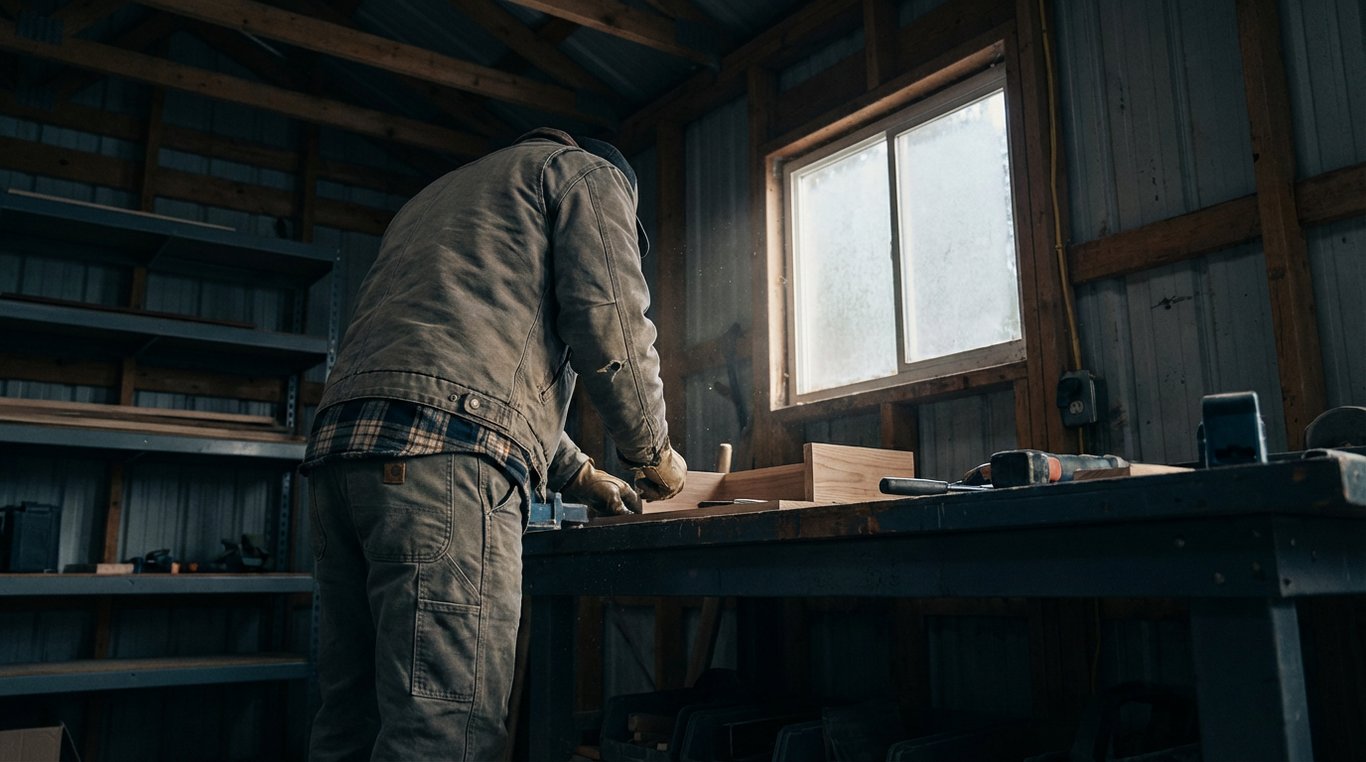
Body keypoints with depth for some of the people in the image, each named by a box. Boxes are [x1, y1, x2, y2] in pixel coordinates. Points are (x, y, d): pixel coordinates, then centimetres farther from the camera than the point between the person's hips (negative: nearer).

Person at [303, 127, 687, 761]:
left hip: (338, 448, 9)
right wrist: (651, 452, 15)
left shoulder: (433, 197, 39)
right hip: (444, 455, -8)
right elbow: (610, 327, -2)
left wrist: (578, 475, 41)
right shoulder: (592, 173, 15)